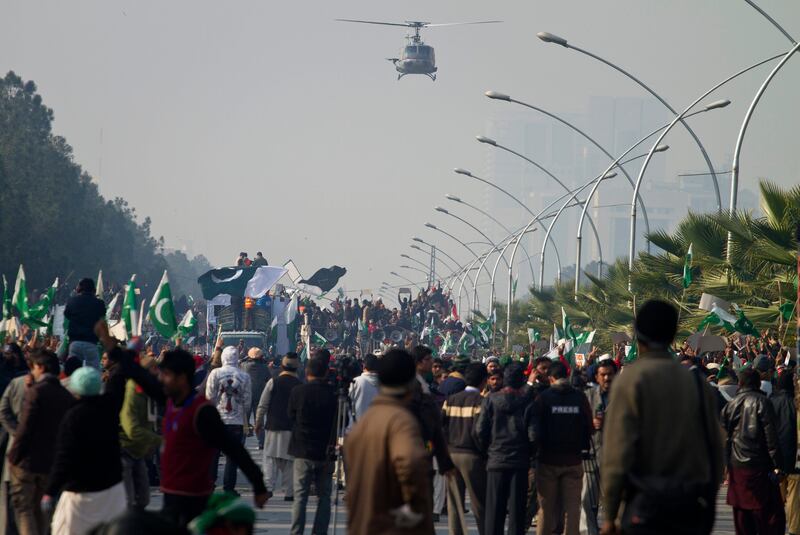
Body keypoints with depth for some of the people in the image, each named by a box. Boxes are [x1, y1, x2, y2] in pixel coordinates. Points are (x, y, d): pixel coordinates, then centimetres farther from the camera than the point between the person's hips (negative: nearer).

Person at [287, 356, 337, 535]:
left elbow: (291, 417, 7)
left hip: (303, 451, 0)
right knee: (324, 496, 9)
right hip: (326, 452, 1)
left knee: (300, 496, 4)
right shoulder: (333, 394, -7)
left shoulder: (298, 392, -7)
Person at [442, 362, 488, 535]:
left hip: (451, 454, 5)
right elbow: (477, 431, -17)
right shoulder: (480, 401, -9)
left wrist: (446, 446, 12)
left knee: (454, 503, 8)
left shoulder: (451, 400, 8)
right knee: (480, 503, 3)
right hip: (472, 456, -5)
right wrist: (485, 451, -5)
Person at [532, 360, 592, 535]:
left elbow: (536, 428, -5)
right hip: (574, 459, 1)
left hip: (548, 460, -1)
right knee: (573, 507, 4)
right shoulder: (580, 398, -4)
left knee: (547, 507, 8)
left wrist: (539, 448, 11)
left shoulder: (543, 398, -8)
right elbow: (588, 427, 1)